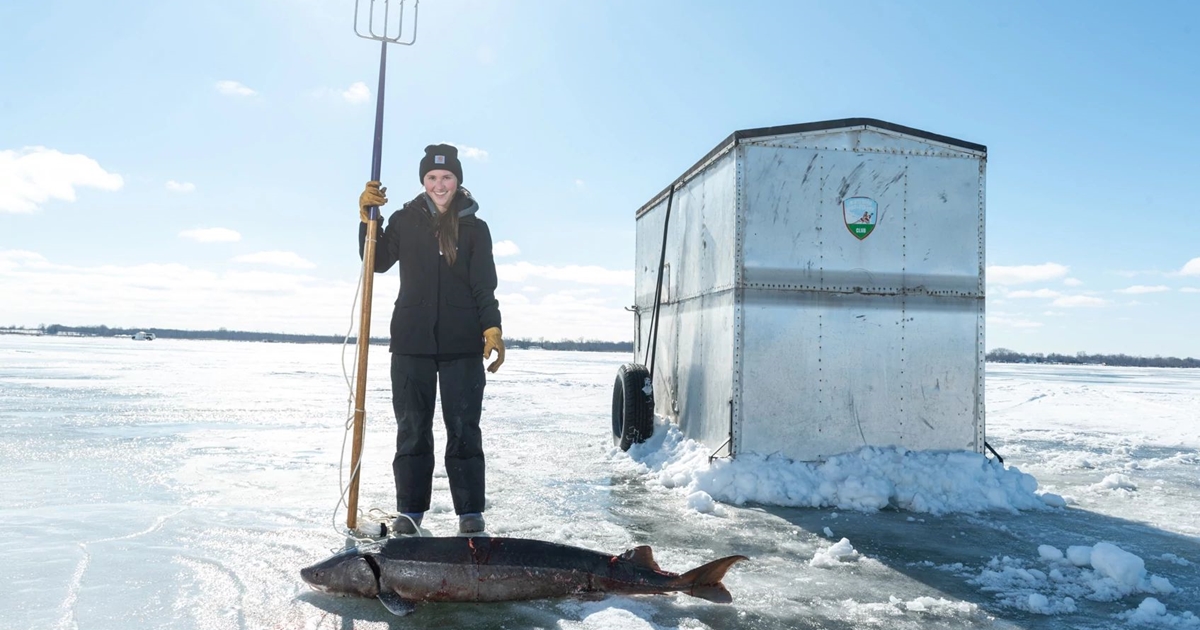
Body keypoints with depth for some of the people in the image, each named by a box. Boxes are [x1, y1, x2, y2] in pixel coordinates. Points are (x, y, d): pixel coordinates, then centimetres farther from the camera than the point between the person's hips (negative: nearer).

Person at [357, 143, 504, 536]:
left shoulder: (475, 228, 5)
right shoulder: (406, 220, 7)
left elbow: (484, 287, 1)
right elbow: (378, 262, 2)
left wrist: (492, 329, -12)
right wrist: (368, 218, -10)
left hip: (462, 344, -1)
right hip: (411, 341, 1)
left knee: (464, 429, 2)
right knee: (412, 429, 7)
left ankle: (470, 513, 11)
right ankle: (410, 511, 17)